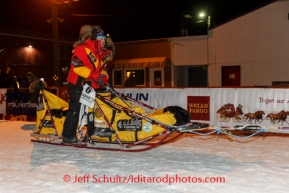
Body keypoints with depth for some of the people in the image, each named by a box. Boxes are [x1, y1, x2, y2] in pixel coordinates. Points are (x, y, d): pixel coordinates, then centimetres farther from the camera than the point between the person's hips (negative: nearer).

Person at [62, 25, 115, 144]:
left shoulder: (101, 53, 12)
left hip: (91, 85, 9)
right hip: (78, 83, -9)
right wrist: (94, 75, -27)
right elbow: (76, 66, -23)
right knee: (75, 109, -8)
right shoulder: (82, 48, -15)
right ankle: (68, 136, -1)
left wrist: (104, 76, -1)